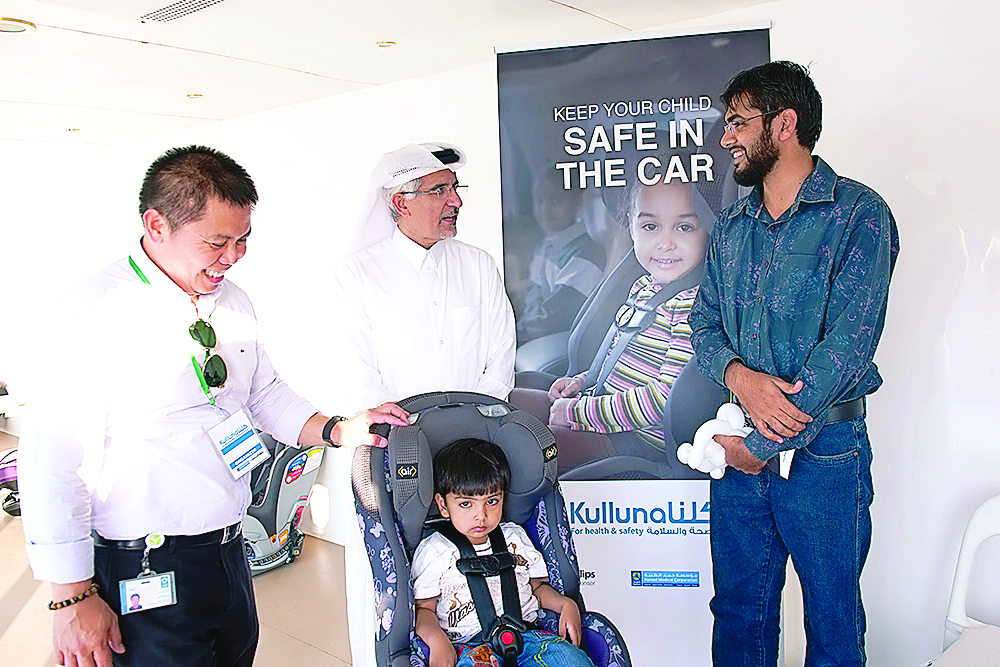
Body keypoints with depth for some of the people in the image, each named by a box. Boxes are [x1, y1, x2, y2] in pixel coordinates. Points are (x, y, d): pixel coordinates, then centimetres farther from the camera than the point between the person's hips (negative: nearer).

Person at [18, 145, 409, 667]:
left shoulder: (232, 301, 5)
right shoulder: (95, 311, -17)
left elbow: (265, 394, 16)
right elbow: (52, 459, -17)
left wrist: (337, 430, -2)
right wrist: (74, 598, -15)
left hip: (229, 554, 7)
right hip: (142, 575, -7)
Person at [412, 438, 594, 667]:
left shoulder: (515, 537, 18)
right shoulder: (434, 551, 6)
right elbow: (423, 608, 6)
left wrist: (566, 605, 6)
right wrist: (437, 641, -15)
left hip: (525, 635, 3)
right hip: (468, 645, -3)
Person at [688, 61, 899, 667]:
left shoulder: (858, 214, -9)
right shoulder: (732, 226, 11)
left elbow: (847, 347, -17)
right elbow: (705, 323, 10)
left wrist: (763, 447, -16)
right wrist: (739, 374, -13)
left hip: (822, 450, -5)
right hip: (740, 447, 5)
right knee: (738, 612, 16)